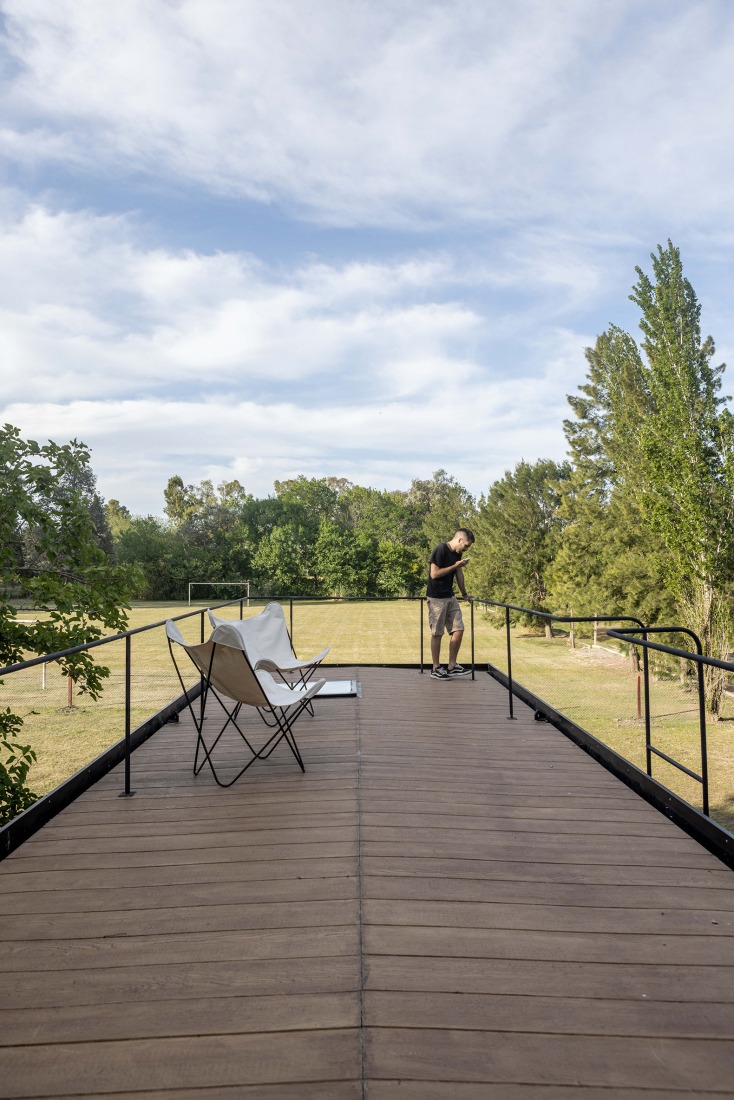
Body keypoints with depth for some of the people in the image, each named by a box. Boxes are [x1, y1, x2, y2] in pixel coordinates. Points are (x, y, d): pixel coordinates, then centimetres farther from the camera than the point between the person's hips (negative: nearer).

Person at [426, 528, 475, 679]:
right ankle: (436, 668, 9)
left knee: (458, 630, 4)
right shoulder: (441, 550, -16)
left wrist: (464, 594, 27)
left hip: (450, 597, 8)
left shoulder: (457, 553, 10)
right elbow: (434, 574, -20)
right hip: (436, 598, -8)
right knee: (437, 633, -2)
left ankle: (452, 667, 12)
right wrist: (455, 566, -16)